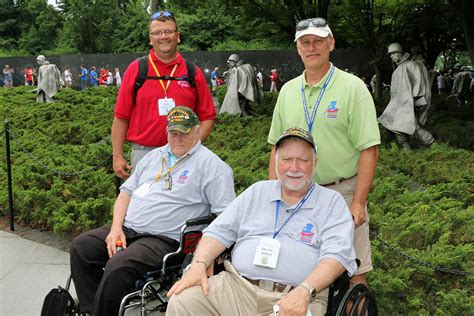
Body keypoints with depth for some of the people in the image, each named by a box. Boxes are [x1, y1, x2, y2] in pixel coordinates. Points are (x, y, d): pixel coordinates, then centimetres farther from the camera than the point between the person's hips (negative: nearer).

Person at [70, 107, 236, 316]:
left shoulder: (210, 164, -3)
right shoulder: (154, 156, 19)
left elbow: (225, 214, -10)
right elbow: (127, 191, 18)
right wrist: (116, 228, 2)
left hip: (164, 239, -7)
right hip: (127, 229, 8)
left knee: (117, 267, -29)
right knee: (81, 247, -5)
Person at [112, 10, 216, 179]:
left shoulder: (193, 72, 4)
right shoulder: (135, 69, 2)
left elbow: (207, 117, 5)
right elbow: (121, 117, 3)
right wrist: (118, 157, -1)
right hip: (144, 152, -1)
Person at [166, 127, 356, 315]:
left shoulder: (333, 202, 8)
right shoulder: (257, 191, 19)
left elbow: (337, 254, -6)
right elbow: (219, 232, 16)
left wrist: (304, 291, -22)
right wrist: (199, 265, -3)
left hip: (296, 300, -2)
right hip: (236, 286, 3)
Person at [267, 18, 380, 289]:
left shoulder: (353, 87, -6)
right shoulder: (288, 91, 8)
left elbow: (369, 150, -10)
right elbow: (277, 147, 12)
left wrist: (358, 203, -16)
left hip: (343, 192, -4)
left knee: (353, 271, 0)